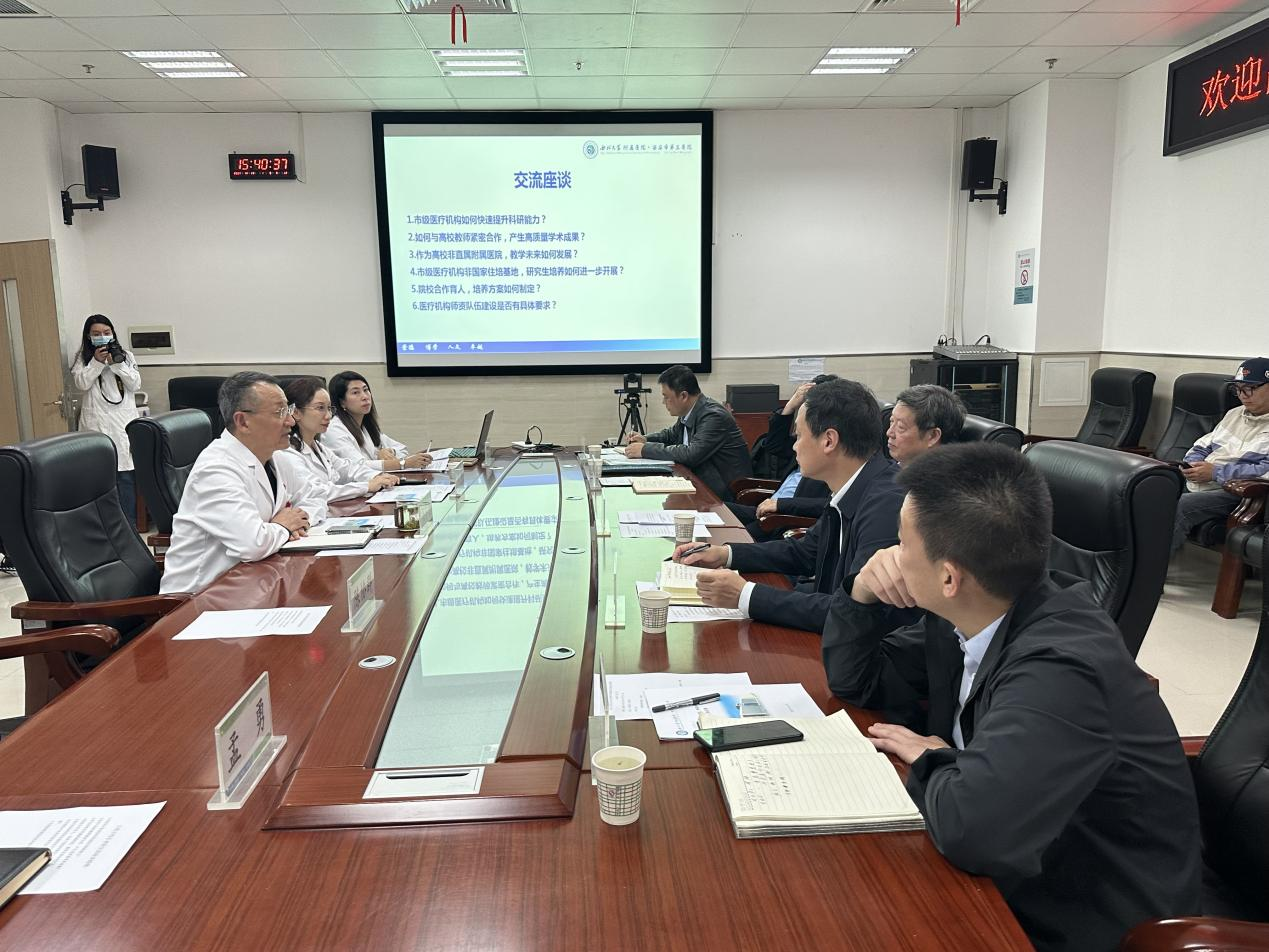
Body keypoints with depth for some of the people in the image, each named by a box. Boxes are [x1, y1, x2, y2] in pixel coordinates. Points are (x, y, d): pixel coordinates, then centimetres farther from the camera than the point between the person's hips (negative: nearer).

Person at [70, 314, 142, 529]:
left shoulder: (126, 356, 12)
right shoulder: (83, 359, 10)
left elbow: (135, 384, 2)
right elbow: (81, 383, -4)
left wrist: (117, 363, -9)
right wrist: (97, 361, -12)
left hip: (124, 421, 1)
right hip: (97, 424, 0)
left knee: (126, 475, -2)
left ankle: (129, 525, 4)